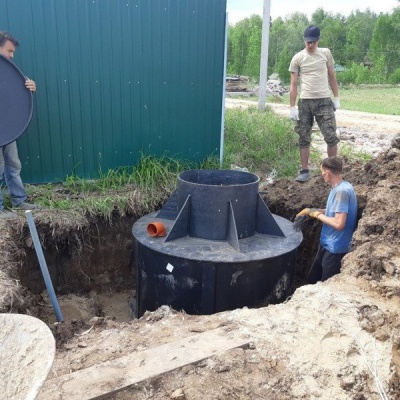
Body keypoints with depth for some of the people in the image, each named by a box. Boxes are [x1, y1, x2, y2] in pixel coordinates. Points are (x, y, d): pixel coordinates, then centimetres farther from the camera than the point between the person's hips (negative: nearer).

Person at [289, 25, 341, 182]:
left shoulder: (326, 53, 6)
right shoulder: (298, 58, 0)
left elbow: (332, 76, 13)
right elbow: (293, 84, 0)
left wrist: (336, 97, 7)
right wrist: (292, 107, -5)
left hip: (324, 101, 1)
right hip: (305, 102, 0)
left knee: (331, 137, -4)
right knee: (304, 139, 4)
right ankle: (305, 171, 13)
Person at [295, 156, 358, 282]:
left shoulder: (342, 191, -26)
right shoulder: (339, 187, 5)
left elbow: (339, 223, -31)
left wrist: (318, 215, -17)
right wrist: (311, 211, 8)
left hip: (335, 247, -10)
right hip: (328, 244, 10)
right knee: (313, 278, 23)